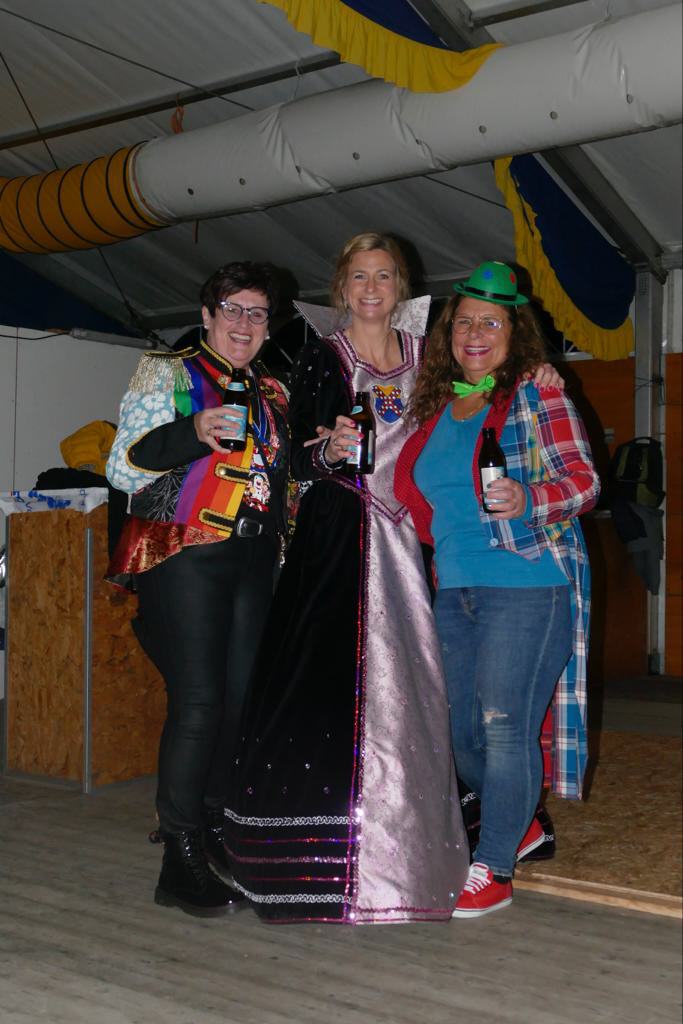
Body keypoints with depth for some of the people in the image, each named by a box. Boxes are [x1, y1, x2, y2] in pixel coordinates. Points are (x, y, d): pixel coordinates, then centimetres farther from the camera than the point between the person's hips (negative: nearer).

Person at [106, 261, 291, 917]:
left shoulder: (272, 393, 20)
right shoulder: (167, 373, 3)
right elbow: (123, 467, -5)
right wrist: (193, 432, -20)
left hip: (253, 561, 6)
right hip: (184, 555, -6)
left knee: (240, 698, 3)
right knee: (199, 702, -12)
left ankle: (214, 832, 18)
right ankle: (180, 861, -4)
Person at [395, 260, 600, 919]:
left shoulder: (536, 393, -3)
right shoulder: (435, 406, 14)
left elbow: (584, 478, -8)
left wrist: (528, 500, -26)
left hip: (527, 581, -6)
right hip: (456, 588, 7)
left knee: (504, 724, -8)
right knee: (462, 733, 11)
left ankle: (494, 870, 5)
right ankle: (520, 824, 35)